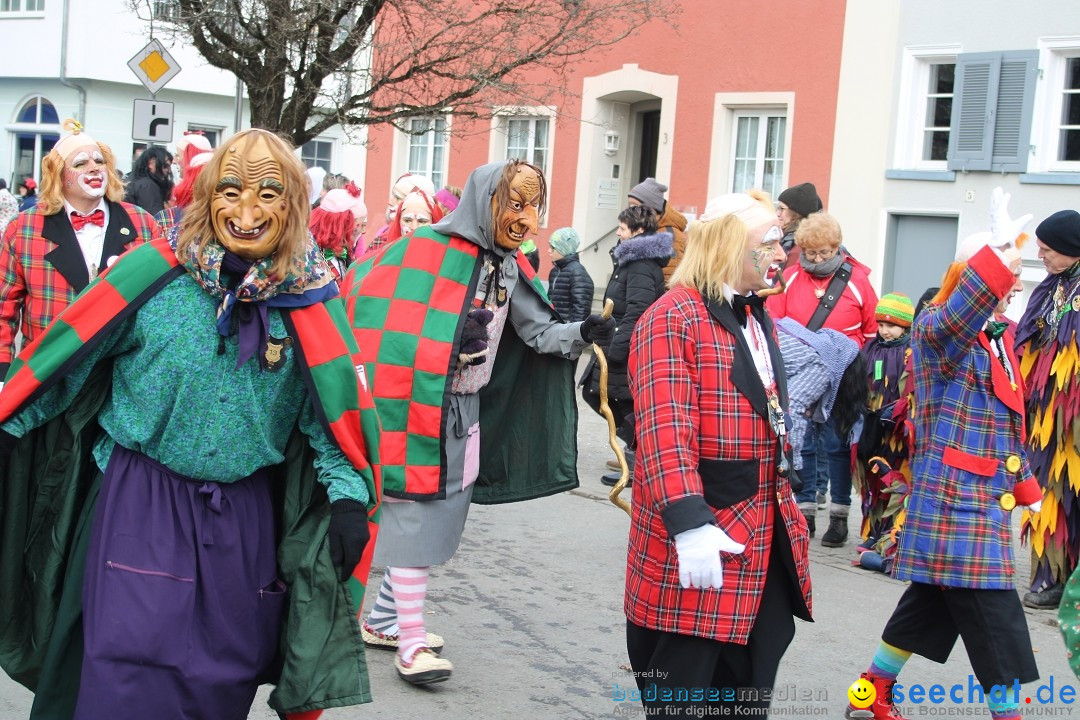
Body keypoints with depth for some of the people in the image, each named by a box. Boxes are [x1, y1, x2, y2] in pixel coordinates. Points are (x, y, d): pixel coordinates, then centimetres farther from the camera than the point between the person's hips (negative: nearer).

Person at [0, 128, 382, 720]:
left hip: (248, 515, 3)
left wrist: (348, 493, -8)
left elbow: (336, 404, 2)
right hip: (142, 504, -2)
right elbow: (64, 361, -1)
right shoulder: (155, 272, -9)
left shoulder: (308, 295, -3)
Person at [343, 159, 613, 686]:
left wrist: (582, 334, -16)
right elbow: (372, 309, -16)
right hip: (418, 408, -8)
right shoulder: (428, 250, -15)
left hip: (465, 413, 8)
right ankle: (410, 643, 3)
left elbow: (539, 331, 2)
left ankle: (383, 620, 27)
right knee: (415, 516, -4)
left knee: (442, 518, 14)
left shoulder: (509, 266, 6)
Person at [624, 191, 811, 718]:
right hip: (700, 552, -8)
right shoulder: (673, 318, -14)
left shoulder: (756, 318, 16)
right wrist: (689, 525, -32)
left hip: (765, 542, 9)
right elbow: (663, 431, -24)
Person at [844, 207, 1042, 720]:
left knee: (930, 604, 16)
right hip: (955, 501, -9)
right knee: (995, 624, -8)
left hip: (986, 503, 9)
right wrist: (996, 261, -48)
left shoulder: (997, 341, 16)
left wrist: (1025, 483, 21)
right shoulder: (936, 328, -11)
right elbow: (951, 324, -38)